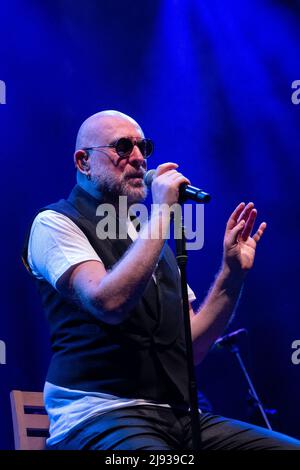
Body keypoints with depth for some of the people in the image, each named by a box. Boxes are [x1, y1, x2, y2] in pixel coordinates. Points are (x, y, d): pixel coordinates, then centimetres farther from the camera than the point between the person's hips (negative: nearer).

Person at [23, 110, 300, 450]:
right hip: (100, 416, -7)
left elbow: (191, 348, 16)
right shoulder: (54, 223, 0)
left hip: (178, 417, 7)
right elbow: (109, 302, -20)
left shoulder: (146, 232, 21)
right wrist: (161, 213, -13)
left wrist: (231, 272, 6)